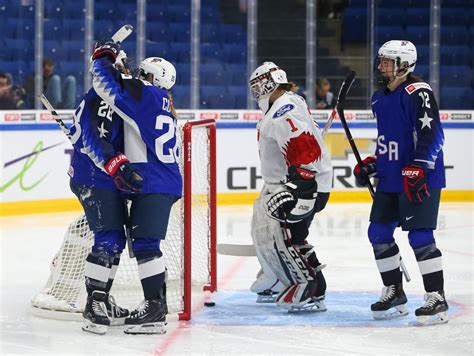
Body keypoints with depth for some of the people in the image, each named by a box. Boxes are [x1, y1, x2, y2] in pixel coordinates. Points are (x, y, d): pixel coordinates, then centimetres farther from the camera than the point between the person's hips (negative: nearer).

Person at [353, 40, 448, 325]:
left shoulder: (417, 92, -15)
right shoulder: (380, 98, 15)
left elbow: (432, 134, -22)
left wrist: (418, 170, -29)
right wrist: (371, 165, 17)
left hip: (419, 180, -9)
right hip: (390, 179, 9)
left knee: (420, 237, -13)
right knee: (379, 234, 9)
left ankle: (437, 299, -6)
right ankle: (395, 294, 22)